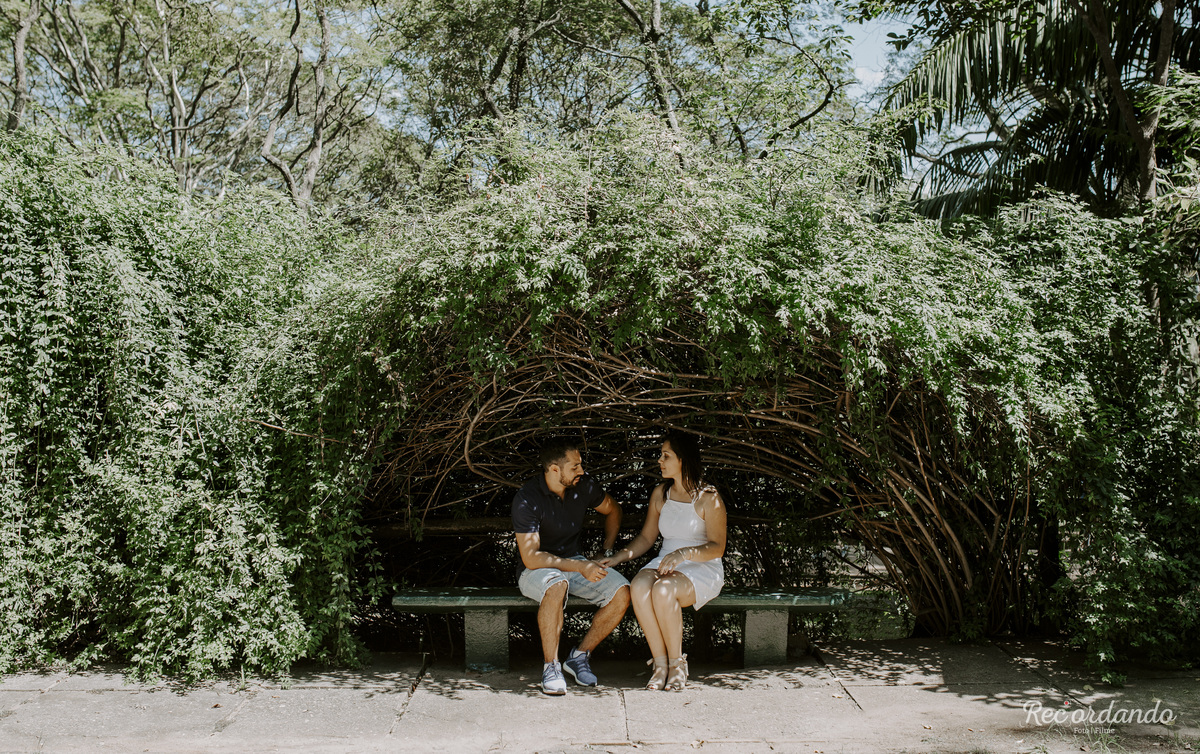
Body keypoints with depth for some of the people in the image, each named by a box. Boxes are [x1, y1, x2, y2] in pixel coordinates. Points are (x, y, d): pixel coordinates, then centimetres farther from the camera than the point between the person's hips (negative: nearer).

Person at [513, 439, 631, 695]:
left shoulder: (584, 486, -6)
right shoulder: (526, 499, -21)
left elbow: (612, 510, 16)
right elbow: (530, 558, -25)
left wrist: (607, 552, 7)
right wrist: (580, 566, -31)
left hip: (574, 561, 5)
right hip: (536, 569, -5)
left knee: (621, 592, -19)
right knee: (556, 585, -40)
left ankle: (579, 656, -4)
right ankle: (551, 666, -23)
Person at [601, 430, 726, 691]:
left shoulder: (708, 498, -8)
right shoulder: (660, 493, 10)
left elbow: (717, 547, -11)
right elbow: (646, 537, 16)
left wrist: (683, 553, -27)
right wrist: (618, 557, 2)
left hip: (703, 569, -5)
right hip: (665, 563, 5)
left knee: (663, 590, -36)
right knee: (640, 586, -31)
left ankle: (677, 662, -16)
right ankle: (660, 663, -22)